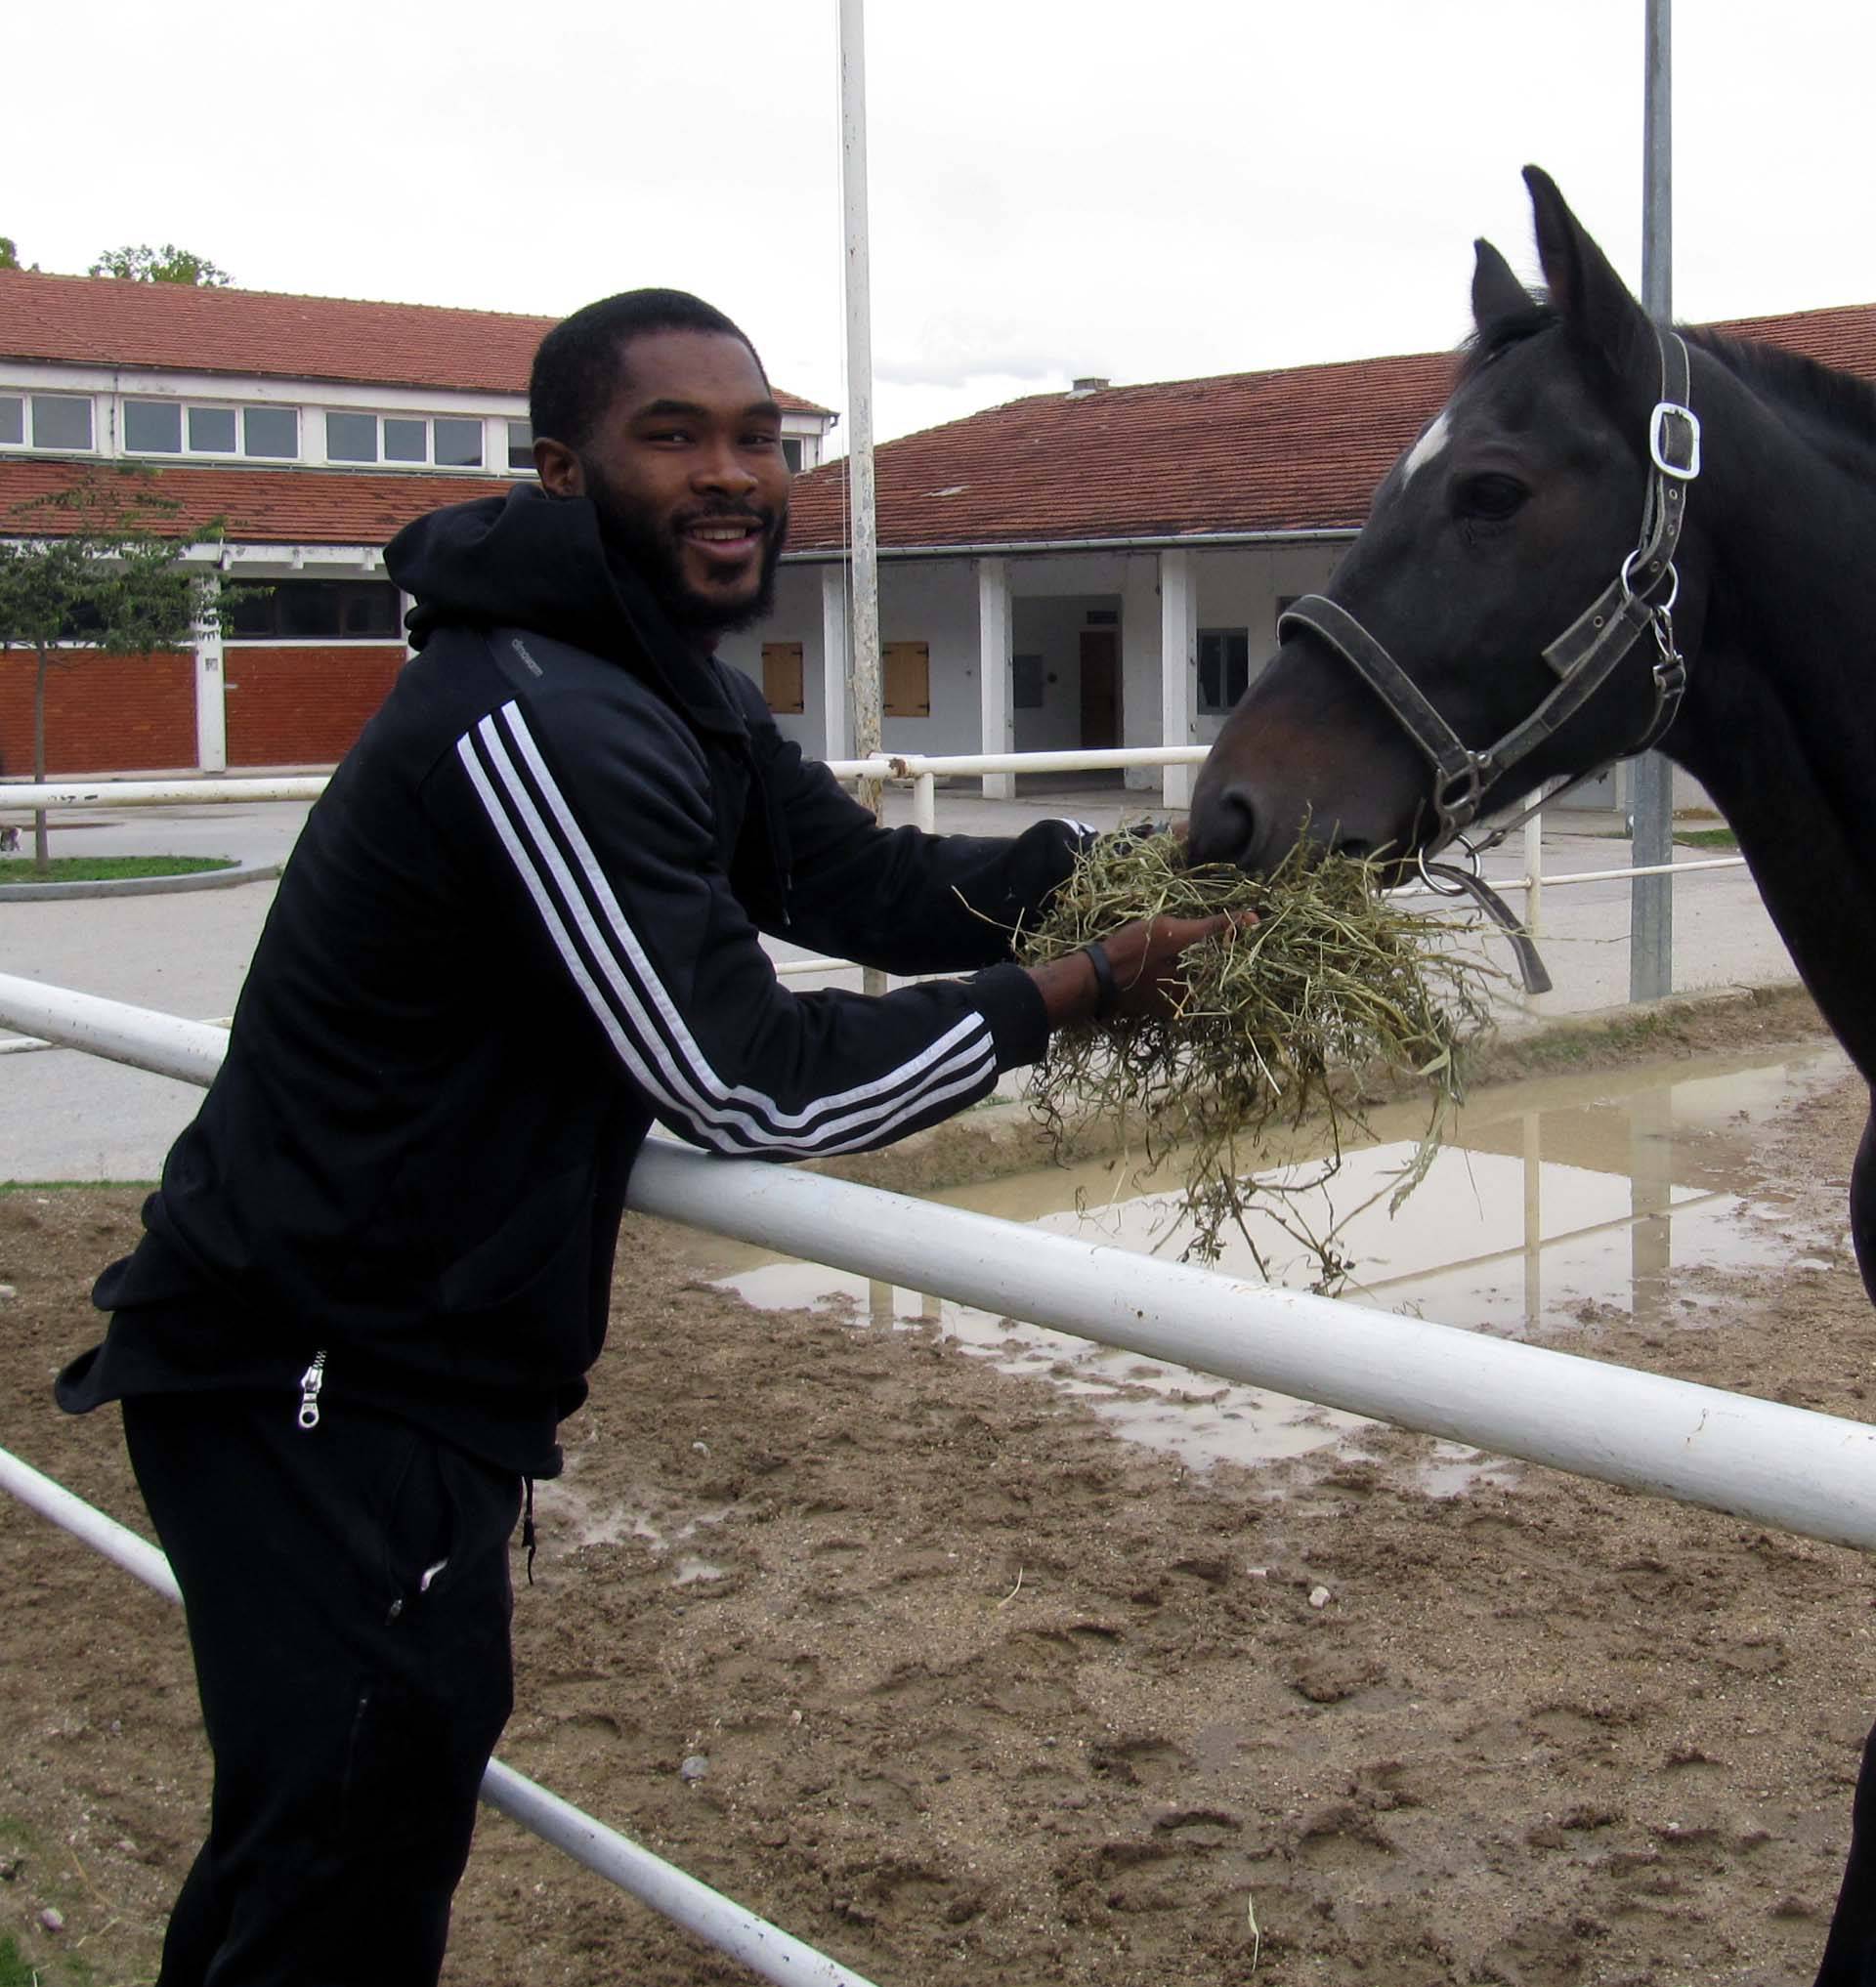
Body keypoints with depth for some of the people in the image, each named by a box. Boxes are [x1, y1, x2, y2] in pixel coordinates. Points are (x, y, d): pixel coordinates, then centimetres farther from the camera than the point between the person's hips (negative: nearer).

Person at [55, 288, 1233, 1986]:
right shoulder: (538, 722, -26)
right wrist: (1071, 991, -17)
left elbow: (874, 882, 10)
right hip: (315, 1386, -11)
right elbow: (751, 1085, -26)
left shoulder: (666, 691, 10)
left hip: (410, 1356, 11)